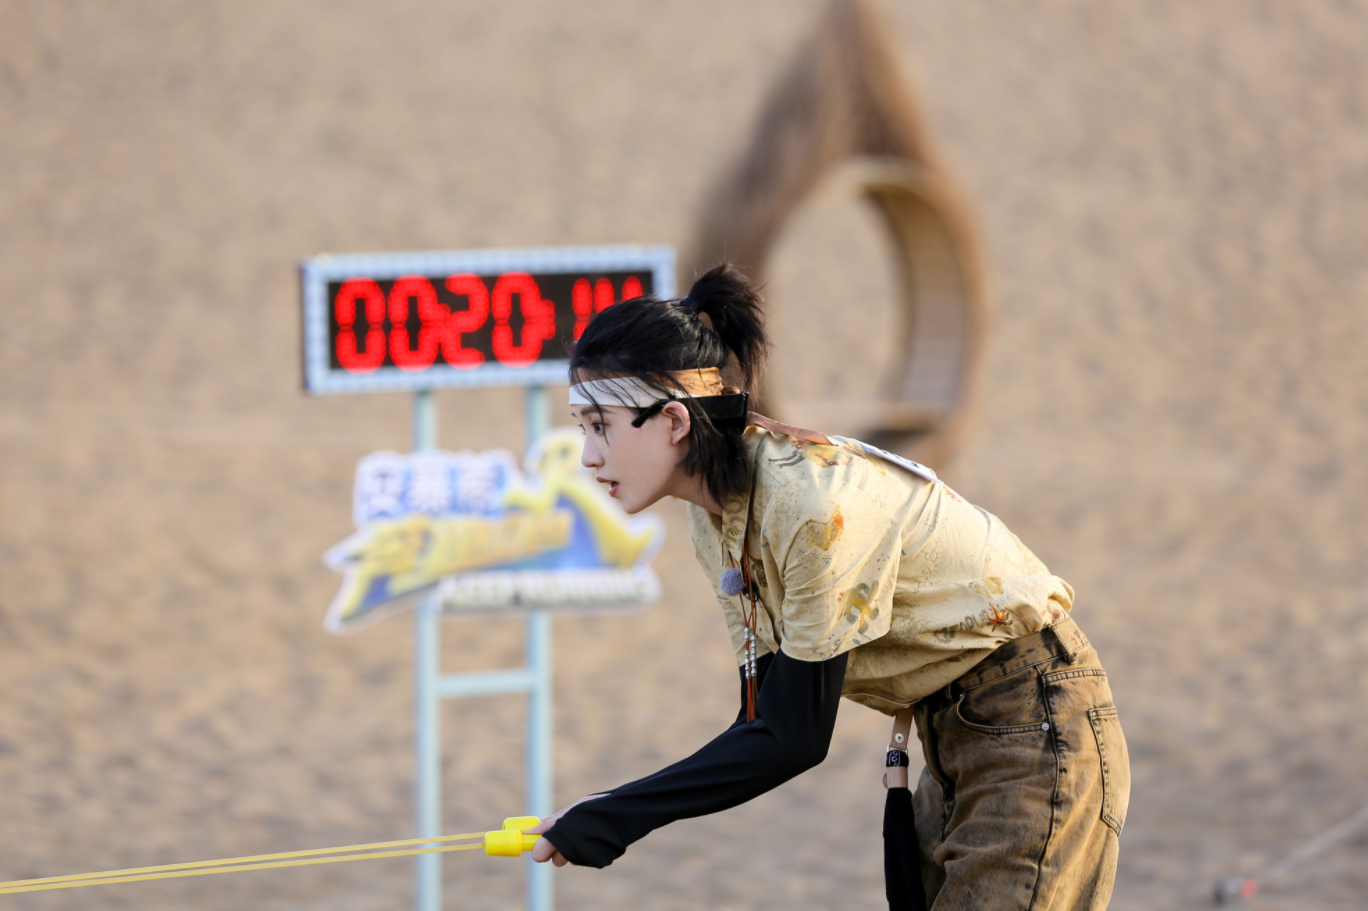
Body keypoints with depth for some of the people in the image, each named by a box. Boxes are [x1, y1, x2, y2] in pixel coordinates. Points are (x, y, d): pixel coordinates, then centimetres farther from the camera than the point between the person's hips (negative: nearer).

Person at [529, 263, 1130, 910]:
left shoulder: (816, 503, -27)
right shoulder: (713, 520, 1)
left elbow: (795, 739, -24)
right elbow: (765, 720, 4)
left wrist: (619, 818, -21)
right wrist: (613, 811, -9)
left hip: (1036, 726, -9)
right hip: (954, 733, 9)